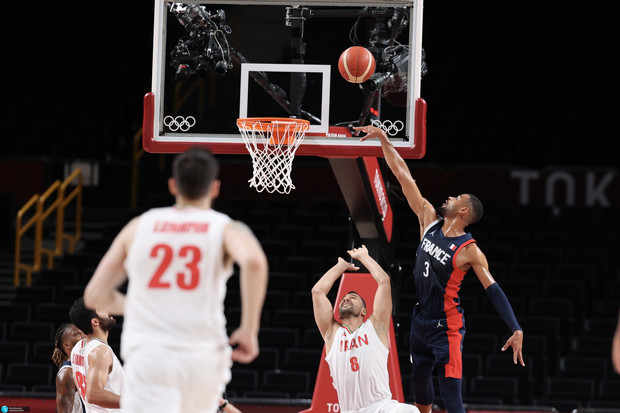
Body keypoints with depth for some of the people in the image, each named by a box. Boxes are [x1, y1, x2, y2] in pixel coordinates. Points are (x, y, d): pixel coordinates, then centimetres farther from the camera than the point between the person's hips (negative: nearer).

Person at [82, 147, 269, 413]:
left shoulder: (139, 226, 11)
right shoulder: (225, 229, 5)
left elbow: (95, 295, 10)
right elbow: (254, 260, -20)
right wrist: (249, 330, -13)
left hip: (147, 354, -1)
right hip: (203, 356, 1)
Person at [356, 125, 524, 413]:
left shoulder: (469, 251, -14)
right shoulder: (430, 220, 3)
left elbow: (493, 290, -15)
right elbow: (404, 176, 3)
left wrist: (516, 330, -24)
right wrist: (383, 140, 3)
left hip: (446, 327, -7)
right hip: (421, 320, 7)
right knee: (419, 380, 19)